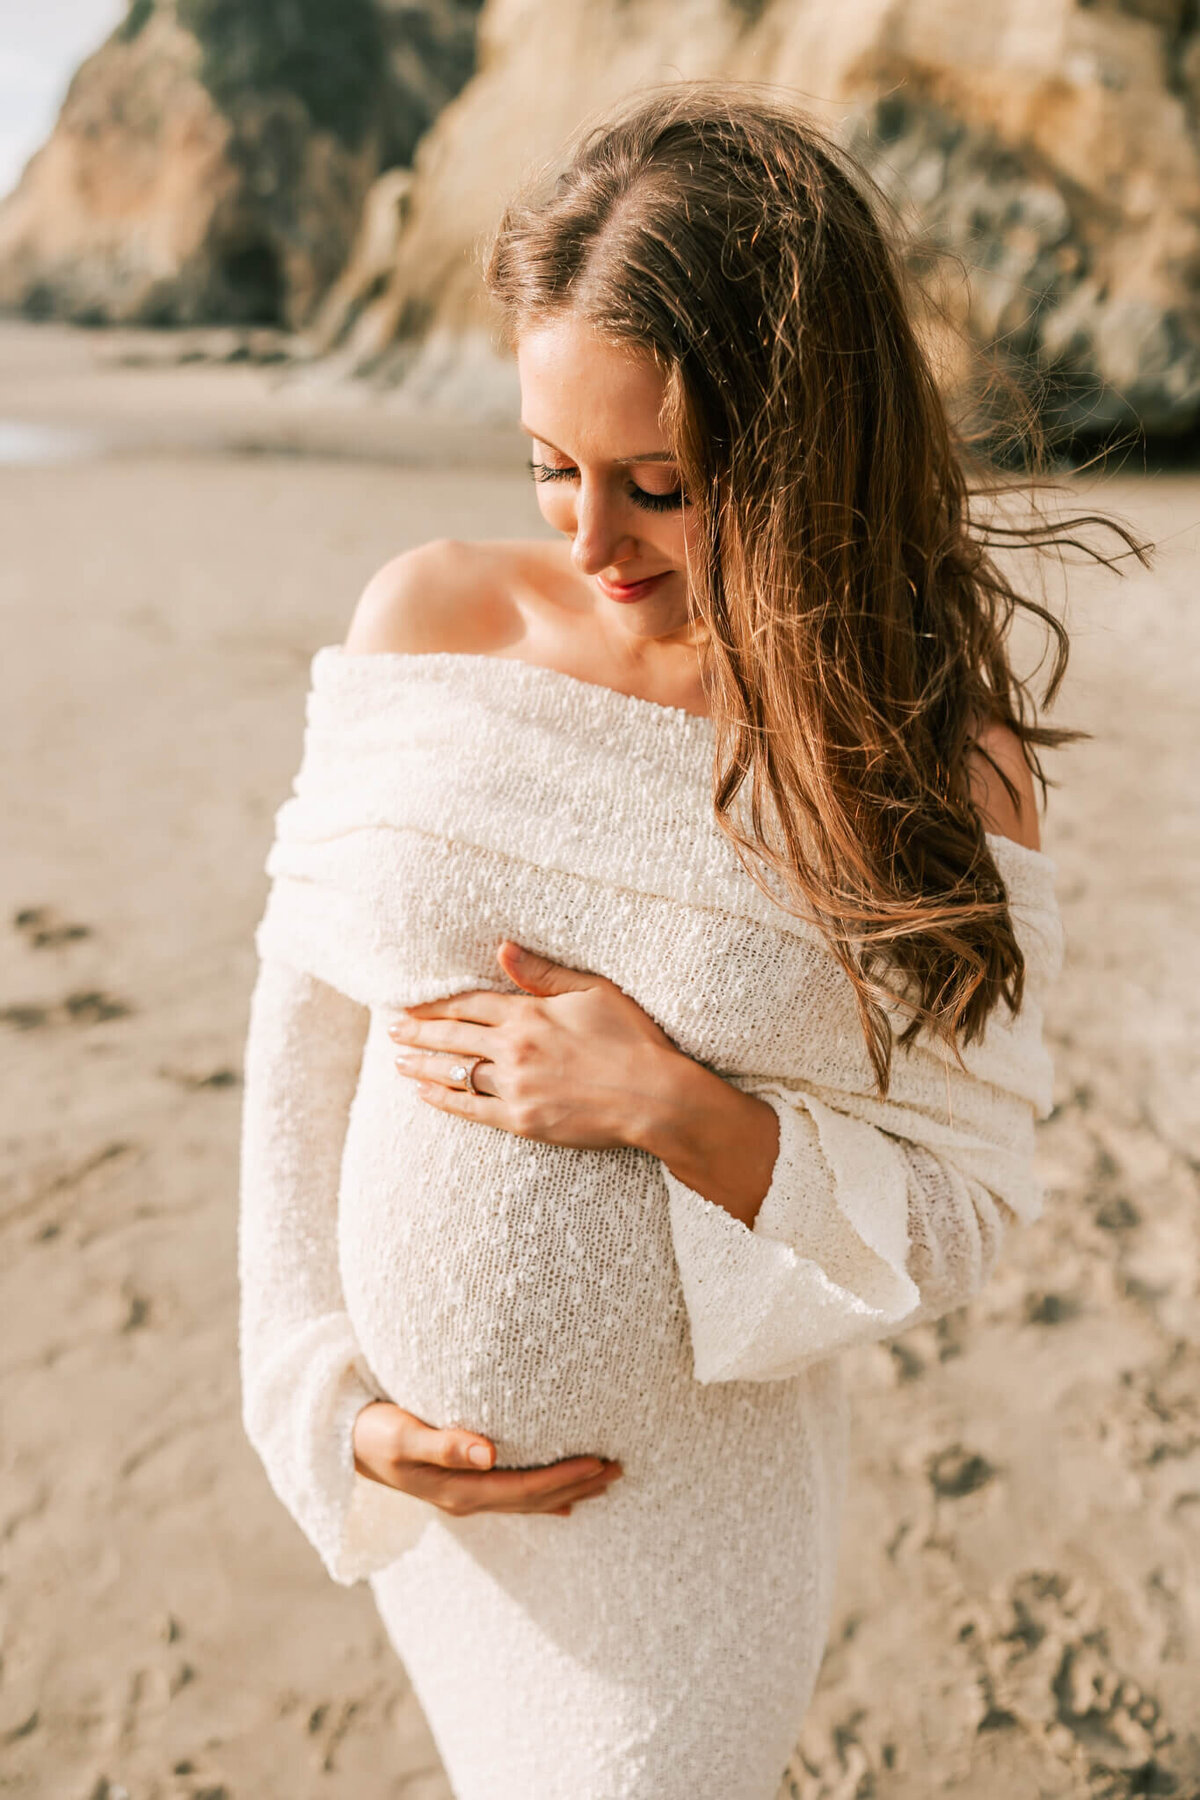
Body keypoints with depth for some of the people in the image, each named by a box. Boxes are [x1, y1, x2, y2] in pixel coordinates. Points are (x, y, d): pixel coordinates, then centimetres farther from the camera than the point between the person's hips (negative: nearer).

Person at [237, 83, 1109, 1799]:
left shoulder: (934, 748, -15)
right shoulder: (431, 620, -9)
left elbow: (958, 1209, -10)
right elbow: (302, 1040, -3)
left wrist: (672, 1106, -24)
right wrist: (329, 1397, -5)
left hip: (685, 1496, -3)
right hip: (421, 1466, 4)